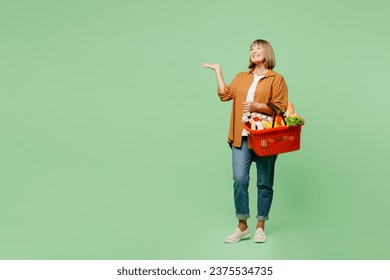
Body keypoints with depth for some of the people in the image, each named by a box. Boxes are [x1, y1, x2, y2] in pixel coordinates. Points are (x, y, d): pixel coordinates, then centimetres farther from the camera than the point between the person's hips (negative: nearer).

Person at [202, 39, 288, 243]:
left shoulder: (276, 79, 3)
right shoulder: (241, 77, 17)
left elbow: (281, 108, -4)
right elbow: (225, 94, 3)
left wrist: (257, 106, -17)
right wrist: (218, 71, 5)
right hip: (242, 137, 3)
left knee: (264, 183, 3)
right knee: (239, 180, -4)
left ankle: (260, 227, 14)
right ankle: (242, 227, 6)